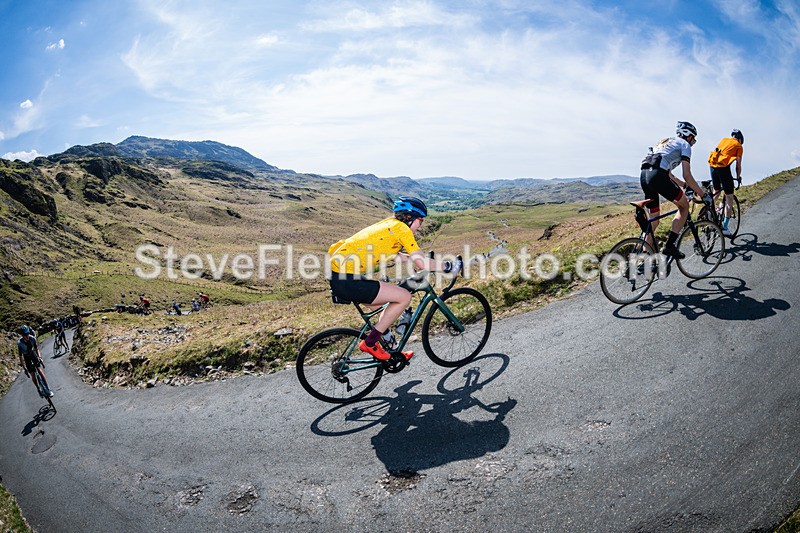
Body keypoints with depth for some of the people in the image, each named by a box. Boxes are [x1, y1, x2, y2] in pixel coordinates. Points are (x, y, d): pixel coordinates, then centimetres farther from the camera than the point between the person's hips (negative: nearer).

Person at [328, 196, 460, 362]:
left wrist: (426, 260, 33)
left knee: (390, 304, 22)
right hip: (347, 281, -10)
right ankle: (369, 343, 4)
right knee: (404, 297, -4)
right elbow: (422, 264, -12)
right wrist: (448, 266, 2)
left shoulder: (389, 224, 18)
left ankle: (389, 351, 33)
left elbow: (396, 256, 33)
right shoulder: (401, 228, -8)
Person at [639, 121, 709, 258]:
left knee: (654, 221, 16)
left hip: (643, 176, 7)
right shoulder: (684, 144, 11)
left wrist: (687, 186, 43)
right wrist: (703, 195, 9)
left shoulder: (666, 142, 35)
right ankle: (669, 246, 3)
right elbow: (687, 175, 2)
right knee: (684, 206, 13)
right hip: (657, 176, -7)